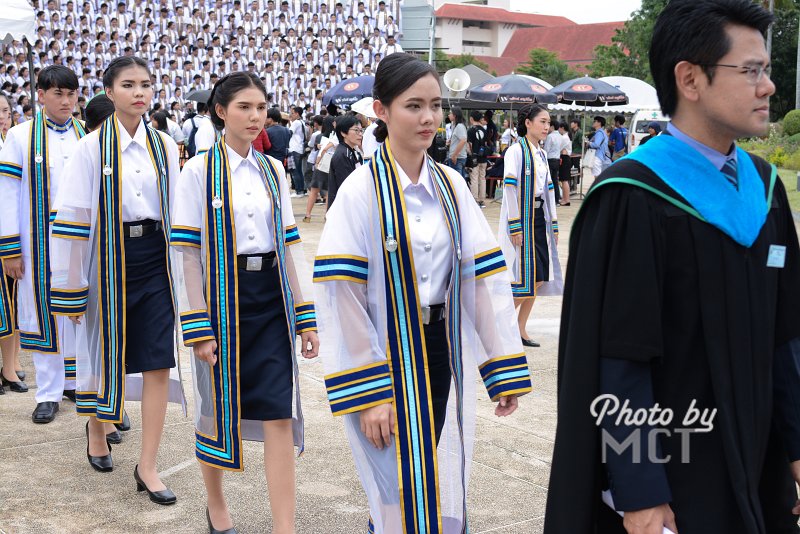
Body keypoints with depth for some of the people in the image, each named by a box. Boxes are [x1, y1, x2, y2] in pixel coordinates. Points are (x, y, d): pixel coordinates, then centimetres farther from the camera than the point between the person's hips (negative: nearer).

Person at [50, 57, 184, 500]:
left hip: (156, 259, 3)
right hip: (110, 259, -2)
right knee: (109, 352, 12)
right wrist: (71, 286, -7)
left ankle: (147, 466, 5)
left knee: (158, 363, -3)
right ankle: (96, 425, 42)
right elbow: (72, 218, -6)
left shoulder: (165, 146, 5)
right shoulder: (91, 148, -6)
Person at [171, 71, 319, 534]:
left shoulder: (273, 171, 7)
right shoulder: (200, 171, -5)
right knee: (219, 406, 10)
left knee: (279, 414, -3)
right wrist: (199, 327, -12)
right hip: (223, 297, -3)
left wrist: (305, 317, 6)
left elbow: (289, 244, 9)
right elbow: (187, 251, -8)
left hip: (271, 298, 3)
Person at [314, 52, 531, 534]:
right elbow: (343, 298, -14)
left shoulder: (452, 187, 4)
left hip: (442, 354, 5)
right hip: (388, 355, -5)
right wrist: (368, 395, -16)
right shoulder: (362, 191, -11)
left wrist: (507, 371, 1)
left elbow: (485, 277, 3)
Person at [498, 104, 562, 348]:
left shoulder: (541, 154, 15)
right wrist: (515, 226, -19)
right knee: (523, 277, -10)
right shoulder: (516, 151, -9)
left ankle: (520, 329, 13)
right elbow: (510, 189, -14)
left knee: (538, 278, 5)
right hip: (522, 218, -8)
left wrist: (553, 225, 14)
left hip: (539, 218, 8)